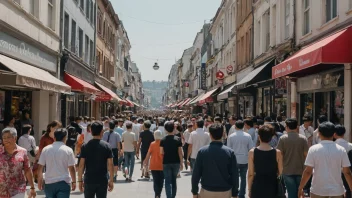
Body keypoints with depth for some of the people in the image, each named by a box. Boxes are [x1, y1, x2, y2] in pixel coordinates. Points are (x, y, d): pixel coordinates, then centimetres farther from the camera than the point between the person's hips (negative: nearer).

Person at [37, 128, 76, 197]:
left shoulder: (45, 149, 2)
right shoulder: (68, 150, -7)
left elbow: (40, 167, 3)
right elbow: (71, 168, -8)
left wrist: (40, 180, 15)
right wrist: (73, 181, 4)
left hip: (49, 183, 3)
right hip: (63, 183, -3)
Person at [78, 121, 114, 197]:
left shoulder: (85, 146, -4)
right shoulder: (106, 146, -4)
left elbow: (81, 165, -5)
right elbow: (110, 165, -6)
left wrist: (80, 180, 3)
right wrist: (111, 180, 2)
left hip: (89, 180, 0)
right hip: (102, 180, 0)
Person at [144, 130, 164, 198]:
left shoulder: (152, 144, -7)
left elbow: (148, 154, -3)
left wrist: (146, 161, 12)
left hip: (154, 166, 0)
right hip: (162, 165, 0)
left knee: (155, 181, 3)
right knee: (161, 181, 14)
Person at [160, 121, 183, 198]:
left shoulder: (163, 140, -5)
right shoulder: (178, 139, -6)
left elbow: (161, 152, -6)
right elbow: (180, 152, -6)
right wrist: (181, 163, 1)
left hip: (166, 163, -1)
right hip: (176, 162, 1)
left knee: (168, 181, 2)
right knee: (174, 180, 17)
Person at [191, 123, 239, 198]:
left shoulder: (202, 151, -8)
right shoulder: (230, 152, -8)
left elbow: (196, 173, -5)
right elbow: (234, 175, -6)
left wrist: (194, 192, 5)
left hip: (207, 191, 0)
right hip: (225, 192, 0)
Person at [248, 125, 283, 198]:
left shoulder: (252, 152, -9)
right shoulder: (277, 152, -9)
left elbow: (250, 174, -4)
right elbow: (280, 173, -4)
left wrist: (249, 189, 6)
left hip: (257, 187, 0)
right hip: (272, 187, 0)